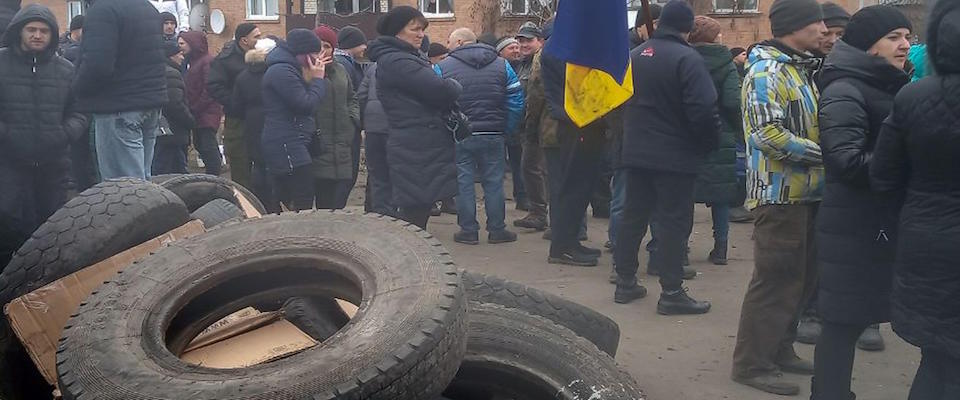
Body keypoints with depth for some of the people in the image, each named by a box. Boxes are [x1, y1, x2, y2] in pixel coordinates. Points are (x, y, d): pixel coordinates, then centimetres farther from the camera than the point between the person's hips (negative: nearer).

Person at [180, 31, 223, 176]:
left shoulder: (208, 61, -12)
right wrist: (189, 108, 8)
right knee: (199, 144, 12)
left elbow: (209, 90, -17)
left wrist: (194, 109, -15)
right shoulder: (191, 61, 16)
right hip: (197, 113, 9)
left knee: (208, 145, -8)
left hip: (208, 113, -9)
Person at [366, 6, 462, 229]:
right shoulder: (395, 62, -12)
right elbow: (440, 91, -19)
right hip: (416, 151, -10)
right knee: (415, 214, -8)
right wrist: (455, 86, 1)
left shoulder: (408, 59, 21)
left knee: (419, 212, 12)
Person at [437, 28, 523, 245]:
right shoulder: (502, 65, 6)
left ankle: (468, 230, 7)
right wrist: (506, 129, 6)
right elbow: (516, 101, 2)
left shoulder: (443, 67, -3)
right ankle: (497, 230, 11)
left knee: (463, 181, 6)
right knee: (493, 182, 8)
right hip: (493, 135, 2)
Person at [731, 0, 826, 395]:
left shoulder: (801, 69, 16)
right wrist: (823, 154, -20)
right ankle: (753, 362, 4)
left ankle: (779, 349, 26)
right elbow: (768, 133, -25)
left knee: (801, 277, 14)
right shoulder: (767, 72, -15)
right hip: (780, 193, -9)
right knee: (776, 279, -5)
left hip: (806, 192, 9)